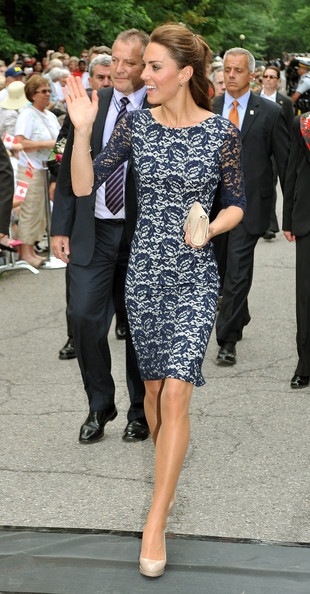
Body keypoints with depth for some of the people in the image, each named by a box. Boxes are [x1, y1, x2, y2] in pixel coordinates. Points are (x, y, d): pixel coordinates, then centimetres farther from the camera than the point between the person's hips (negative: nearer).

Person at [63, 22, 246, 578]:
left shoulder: (222, 132, -7)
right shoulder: (136, 124, -1)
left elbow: (237, 205, 4)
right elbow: (84, 187, -5)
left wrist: (210, 229, -16)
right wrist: (82, 130, -18)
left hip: (194, 277, -3)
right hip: (143, 272, 3)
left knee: (176, 392, -11)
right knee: (153, 386, 13)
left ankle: (154, 525, -6)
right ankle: (167, 474, 37)